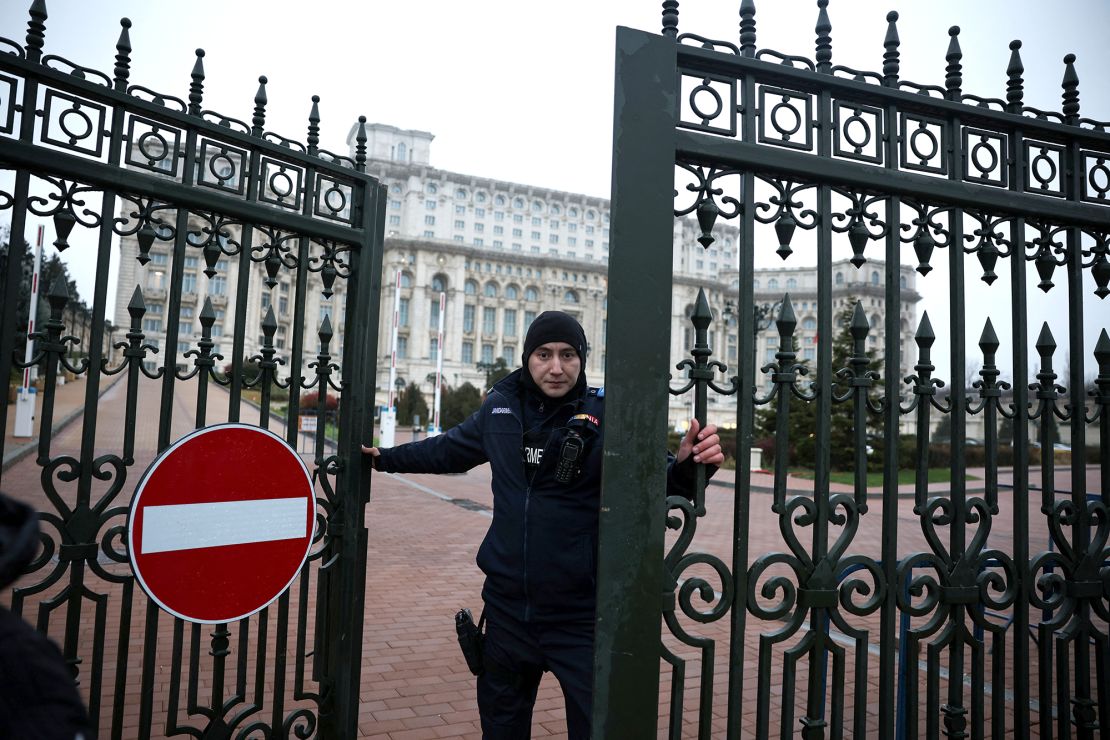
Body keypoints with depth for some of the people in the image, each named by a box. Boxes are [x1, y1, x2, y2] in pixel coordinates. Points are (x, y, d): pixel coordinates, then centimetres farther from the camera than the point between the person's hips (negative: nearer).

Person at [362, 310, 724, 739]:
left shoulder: (605, 413, -12)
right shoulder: (500, 407, 0)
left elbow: (658, 477, -17)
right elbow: (447, 450, 17)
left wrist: (688, 464, -38)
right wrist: (385, 457, 25)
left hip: (581, 614, -4)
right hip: (508, 606, 5)